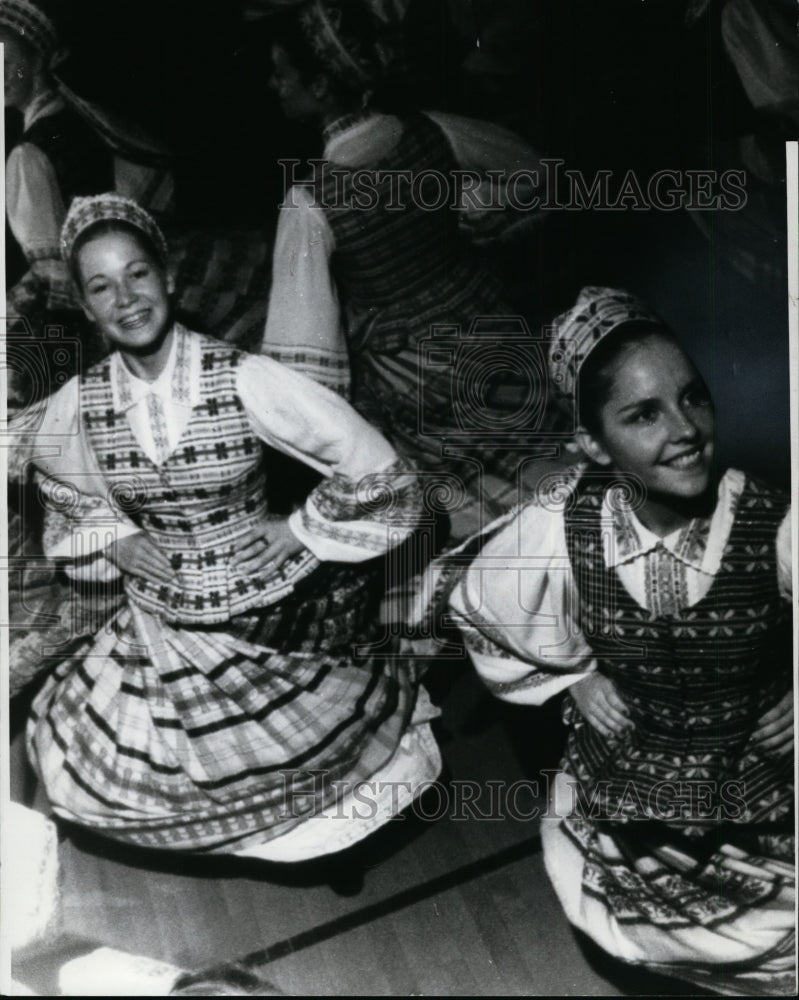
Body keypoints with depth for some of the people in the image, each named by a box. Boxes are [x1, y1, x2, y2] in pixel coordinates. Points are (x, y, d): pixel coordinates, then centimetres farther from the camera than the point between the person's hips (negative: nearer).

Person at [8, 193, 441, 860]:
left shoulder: (244, 379, -19)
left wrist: (298, 530, -9)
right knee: (80, 766, 11)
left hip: (270, 616, -4)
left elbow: (375, 470, -14)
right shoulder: (80, 403, -7)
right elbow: (64, 489, 17)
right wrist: (113, 537, 0)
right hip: (159, 623, 4)